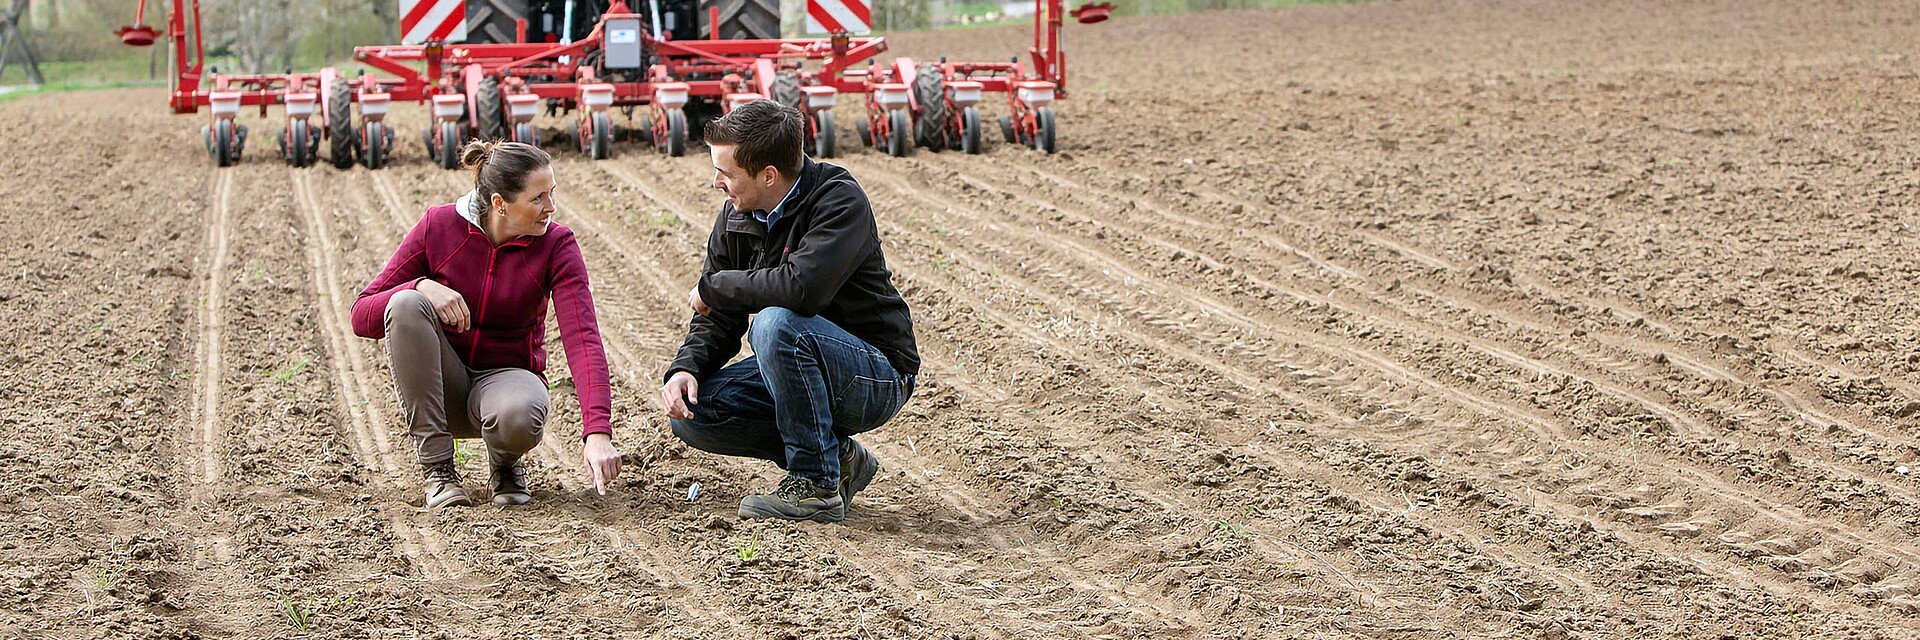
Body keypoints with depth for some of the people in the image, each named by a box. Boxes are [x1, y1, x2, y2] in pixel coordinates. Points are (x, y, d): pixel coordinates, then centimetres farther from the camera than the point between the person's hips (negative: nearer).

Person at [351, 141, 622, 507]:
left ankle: (506, 464, 2)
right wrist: (422, 287, -30)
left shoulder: (555, 245, -13)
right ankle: (437, 469, -21)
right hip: (437, 386, 1)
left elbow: (583, 340, -26)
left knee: (519, 415, -39)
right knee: (406, 304, -30)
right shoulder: (439, 226, -11)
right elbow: (362, 316, -9)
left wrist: (598, 433, -40)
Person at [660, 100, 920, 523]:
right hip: (799, 368, 8)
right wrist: (686, 369, -16)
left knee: (777, 323, -34)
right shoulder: (737, 216, 1)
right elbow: (718, 320, 5)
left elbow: (803, 286, -38)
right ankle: (837, 457, 4)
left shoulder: (839, 201, -20)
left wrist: (714, 287, -23)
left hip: (878, 378, -8)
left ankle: (818, 486, -22)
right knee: (689, 413, -10)